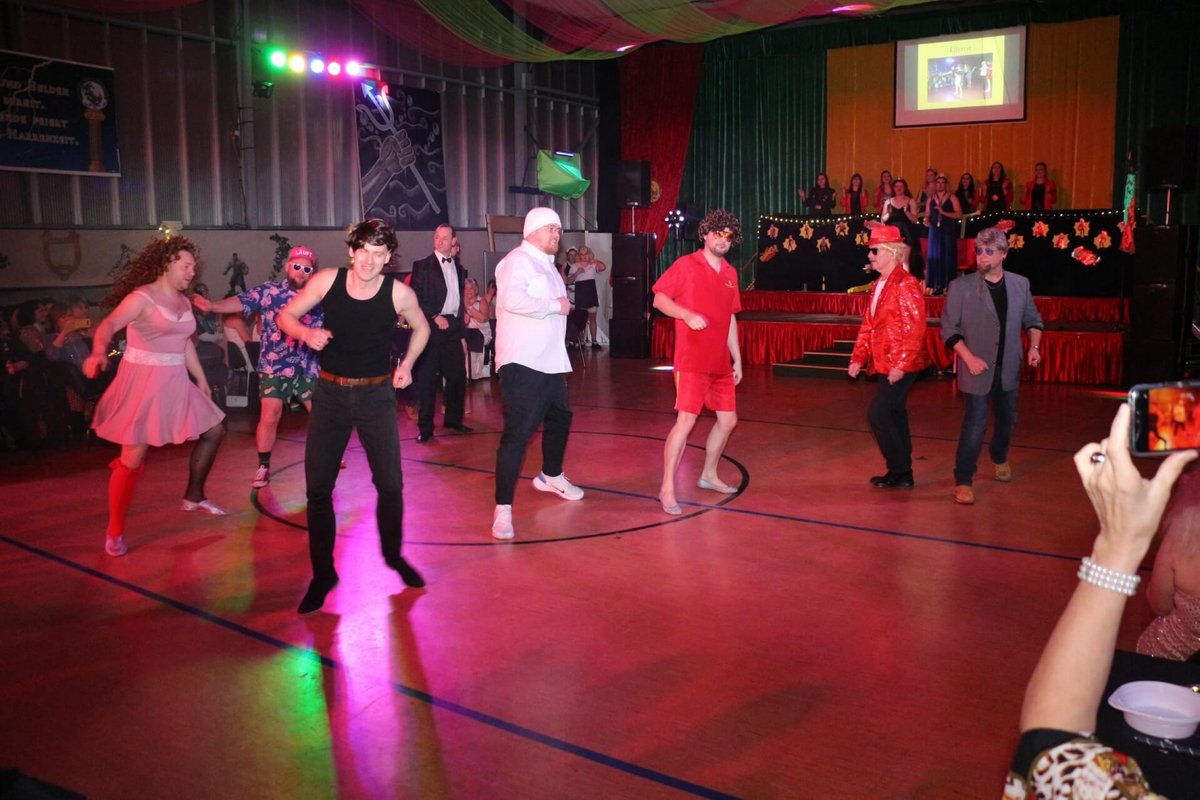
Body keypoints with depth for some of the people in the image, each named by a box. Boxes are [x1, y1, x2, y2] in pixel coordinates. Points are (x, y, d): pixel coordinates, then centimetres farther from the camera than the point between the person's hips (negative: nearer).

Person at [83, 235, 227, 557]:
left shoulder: (183, 301, 9)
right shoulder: (142, 297, -13)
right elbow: (108, 325, -28)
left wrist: (201, 378, 23)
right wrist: (99, 352, -48)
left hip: (175, 382, 8)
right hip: (142, 382, -8)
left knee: (214, 430, 11)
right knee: (133, 459, -7)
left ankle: (194, 496, 26)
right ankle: (115, 532, 7)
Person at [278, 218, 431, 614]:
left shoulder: (399, 292, -10)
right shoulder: (327, 280, -9)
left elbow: (421, 328, 11)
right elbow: (286, 315, 2)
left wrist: (406, 365, 0)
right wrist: (306, 333, -18)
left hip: (376, 394, -1)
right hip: (330, 393, 1)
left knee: (390, 483, 0)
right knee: (318, 487, 2)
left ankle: (394, 555, 26)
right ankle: (322, 574, 17)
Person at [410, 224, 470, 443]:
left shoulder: (458, 268, 15)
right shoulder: (423, 266, -2)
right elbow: (417, 297, -8)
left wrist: (461, 330, 15)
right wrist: (435, 317, -13)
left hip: (453, 326, 5)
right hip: (432, 326, -5)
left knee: (457, 375, 7)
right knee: (427, 378, -3)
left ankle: (453, 419, 22)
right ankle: (425, 427, 3)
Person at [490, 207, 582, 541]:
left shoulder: (546, 265, 20)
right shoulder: (517, 261, -11)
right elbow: (513, 300, -28)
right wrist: (556, 306, -19)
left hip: (550, 363, 10)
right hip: (522, 363, -10)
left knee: (560, 418, 22)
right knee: (517, 432, -14)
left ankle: (550, 476, 45)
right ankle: (503, 509, -12)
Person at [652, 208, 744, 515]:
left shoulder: (730, 274, 13)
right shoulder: (686, 265, -5)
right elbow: (659, 299, -6)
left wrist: (737, 359, 16)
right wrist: (688, 315, -22)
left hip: (720, 363, 7)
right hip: (692, 361, -7)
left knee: (728, 419, 12)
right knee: (686, 421, -12)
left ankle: (709, 475, 30)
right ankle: (667, 489, -5)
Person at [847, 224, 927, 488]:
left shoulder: (905, 284, -14)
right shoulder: (878, 285, 13)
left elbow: (914, 329, -19)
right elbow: (868, 325, 16)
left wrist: (900, 365, -22)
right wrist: (858, 358, 10)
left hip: (900, 366, -9)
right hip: (885, 364, 9)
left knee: (878, 413, -10)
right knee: (894, 416, 13)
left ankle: (899, 471, 3)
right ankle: (902, 473, 21)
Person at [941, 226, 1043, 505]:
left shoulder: (1020, 284, 2)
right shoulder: (961, 286, -10)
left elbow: (1033, 319, 14)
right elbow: (949, 329, -8)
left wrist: (1034, 346, -2)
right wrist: (969, 357, -18)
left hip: (1008, 368, 5)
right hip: (977, 369, -4)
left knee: (1007, 419, 20)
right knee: (975, 425, -8)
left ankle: (1000, 457, 48)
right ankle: (963, 480, 3)